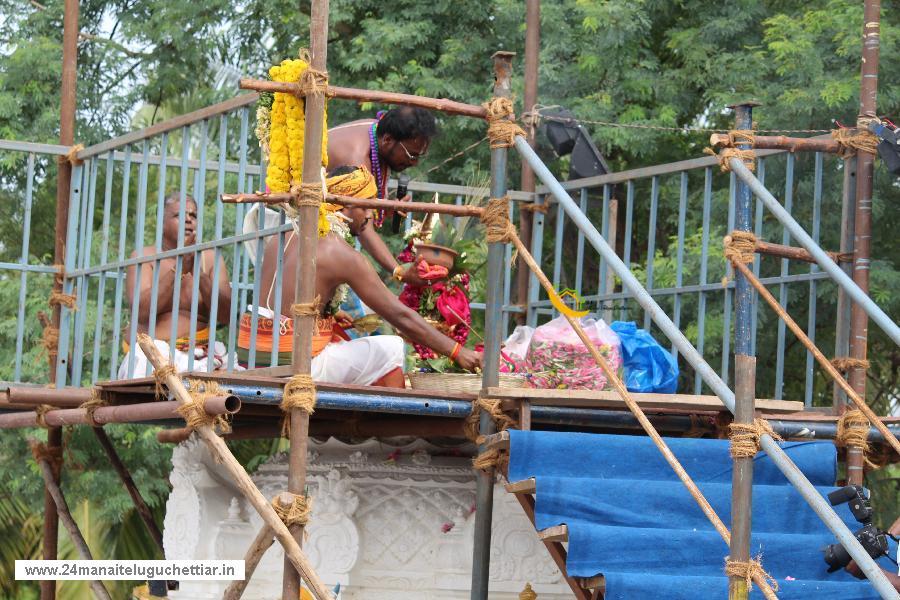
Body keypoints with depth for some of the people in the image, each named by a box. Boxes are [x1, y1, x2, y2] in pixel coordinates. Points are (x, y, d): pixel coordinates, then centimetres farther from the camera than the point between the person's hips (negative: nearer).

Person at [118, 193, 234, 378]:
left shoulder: (210, 258, 13)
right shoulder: (144, 256, 7)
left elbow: (226, 314, 0)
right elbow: (142, 311, -10)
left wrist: (199, 273, -13)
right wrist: (178, 269, -16)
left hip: (198, 354, 2)